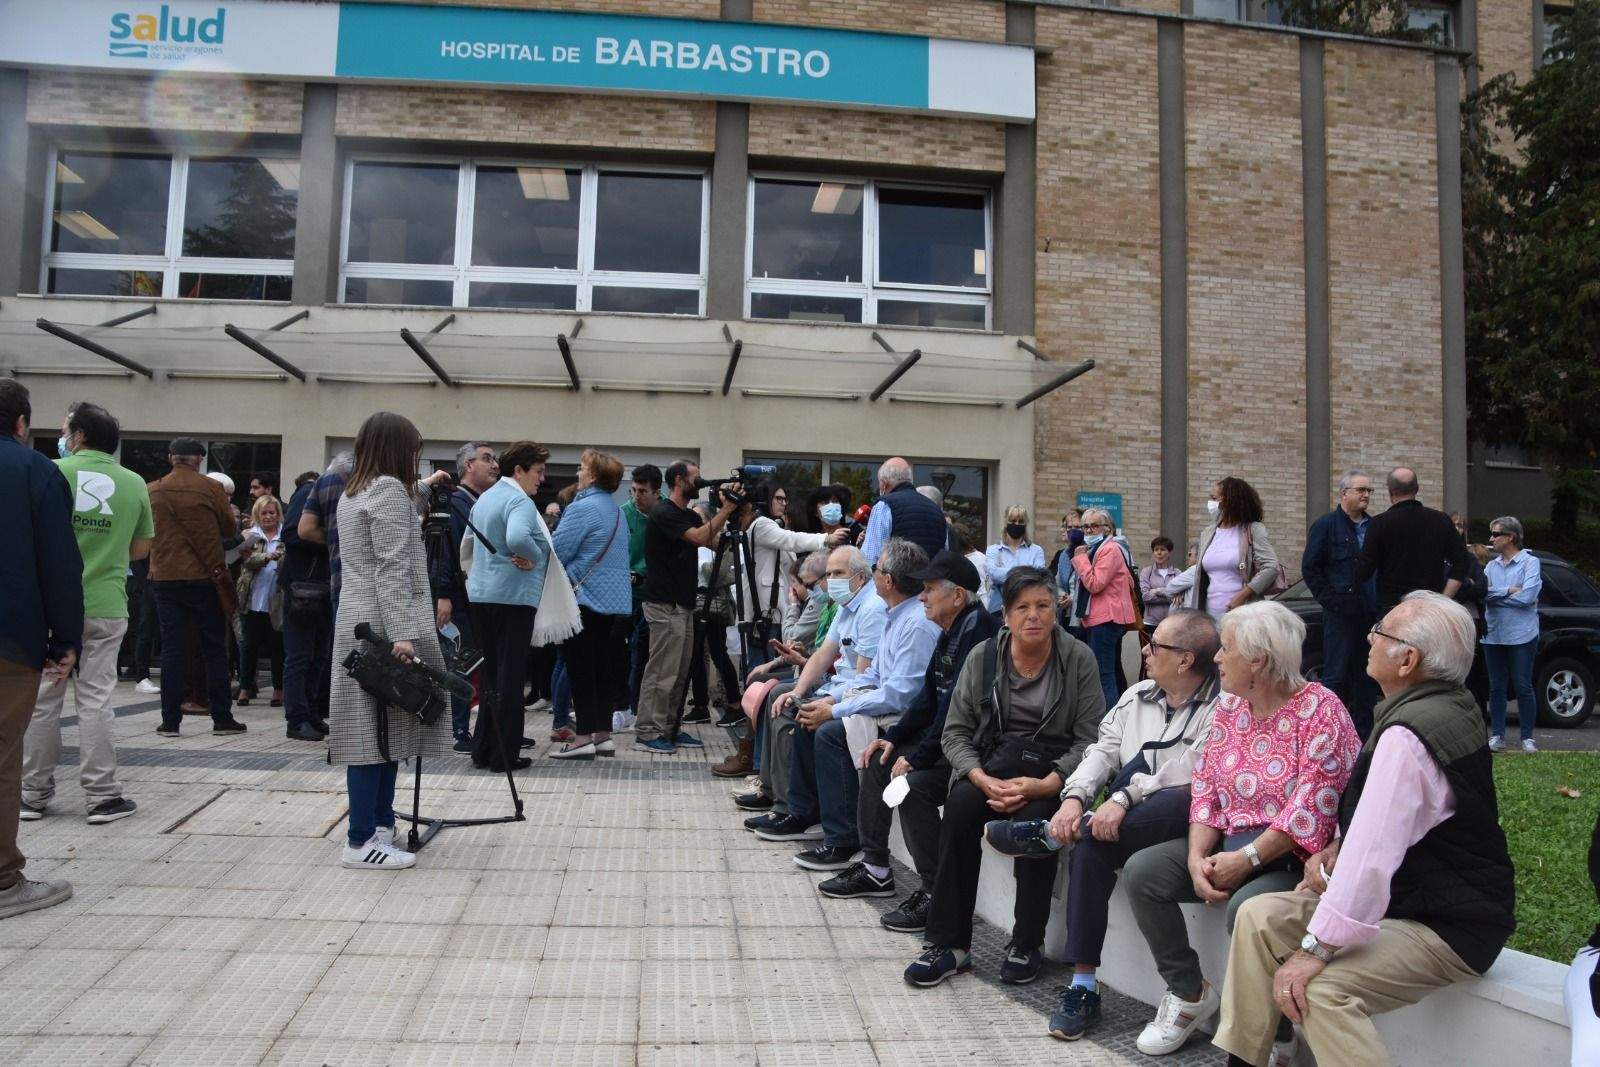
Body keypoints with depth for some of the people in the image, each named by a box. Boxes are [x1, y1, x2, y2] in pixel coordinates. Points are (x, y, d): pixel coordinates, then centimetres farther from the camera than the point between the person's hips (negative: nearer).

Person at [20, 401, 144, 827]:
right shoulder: (134, 484, 2)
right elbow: (141, 548, 9)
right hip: (105, 607, 1)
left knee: (41, 699, 9)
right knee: (96, 700, 6)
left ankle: (35, 793, 18)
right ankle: (101, 796, 8)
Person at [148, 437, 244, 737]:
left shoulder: (154, 491, 3)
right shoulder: (210, 488, -7)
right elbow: (230, 529, 1)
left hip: (165, 577, 3)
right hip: (203, 577, -2)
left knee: (171, 648, 6)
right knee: (214, 649, 5)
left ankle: (170, 721, 5)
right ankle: (222, 718, 7)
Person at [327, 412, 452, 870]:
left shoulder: (353, 493, 18)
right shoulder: (389, 489, -10)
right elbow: (392, 569, -19)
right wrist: (403, 634, -22)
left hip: (359, 624, 10)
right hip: (383, 626, -10)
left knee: (378, 730, 11)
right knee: (381, 730, -7)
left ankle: (379, 827, 16)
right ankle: (362, 841, -4)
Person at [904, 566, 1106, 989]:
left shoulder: (1078, 658, -2)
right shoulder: (983, 657, 4)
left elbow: (1089, 739, -6)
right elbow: (955, 731, 3)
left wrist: (1043, 785, -20)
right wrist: (982, 779, -15)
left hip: (1052, 769, -2)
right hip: (994, 760, 2)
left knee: (1034, 817, -32)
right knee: (959, 806, -28)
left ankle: (1026, 945, -13)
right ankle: (948, 944, -19)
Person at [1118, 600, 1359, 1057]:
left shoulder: (1319, 709, -14)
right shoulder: (1229, 706, 8)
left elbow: (1310, 811, -21)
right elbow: (1204, 790, 5)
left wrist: (1246, 860, -21)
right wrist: (1197, 857, -10)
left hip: (1293, 856, -7)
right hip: (1230, 846, 7)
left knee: (1247, 904, -35)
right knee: (1142, 870, -9)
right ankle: (1188, 991, 8)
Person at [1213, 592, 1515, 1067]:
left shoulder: (1406, 736, -26)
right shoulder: (1446, 704, 7)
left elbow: (1374, 855, -30)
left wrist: (1314, 949, -26)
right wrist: (1339, 848, 4)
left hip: (1447, 926, -10)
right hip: (1411, 893, 10)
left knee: (1322, 988, -30)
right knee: (1259, 917, 0)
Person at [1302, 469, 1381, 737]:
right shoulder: (1326, 525, -2)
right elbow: (1310, 568, -5)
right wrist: (1331, 600, -10)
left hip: (1372, 615, 6)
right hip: (1341, 615, -5)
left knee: (1367, 675, 10)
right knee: (1337, 675, -4)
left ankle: (1364, 732, 18)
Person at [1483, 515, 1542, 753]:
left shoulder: (1530, 562, -3)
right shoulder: (1491, 566, 12)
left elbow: (1527, 597, -15)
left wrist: (1493, 594, -6)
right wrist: (1509, 591, -13)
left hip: (1521, 635, -5)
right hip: (1493, 634, 5)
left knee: (1523, 687, 0)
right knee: (1496, 687, 8)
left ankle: (1527, 737, 9)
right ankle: (1497, 736, 14)